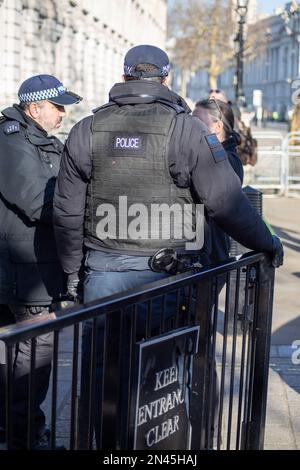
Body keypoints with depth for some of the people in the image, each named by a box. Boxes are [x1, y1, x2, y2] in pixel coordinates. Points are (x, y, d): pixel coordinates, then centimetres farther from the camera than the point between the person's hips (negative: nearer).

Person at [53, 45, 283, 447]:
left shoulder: (87, 131, 3)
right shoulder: (186, 129, -7)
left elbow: (67, 212, 6)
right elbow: (227, 201, -9)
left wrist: (72, 270, 17)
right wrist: (266, 243, 6)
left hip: (104, 268, 2)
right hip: (167, 273, -2)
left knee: (98, 365, 12)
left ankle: (92, 439, 23)